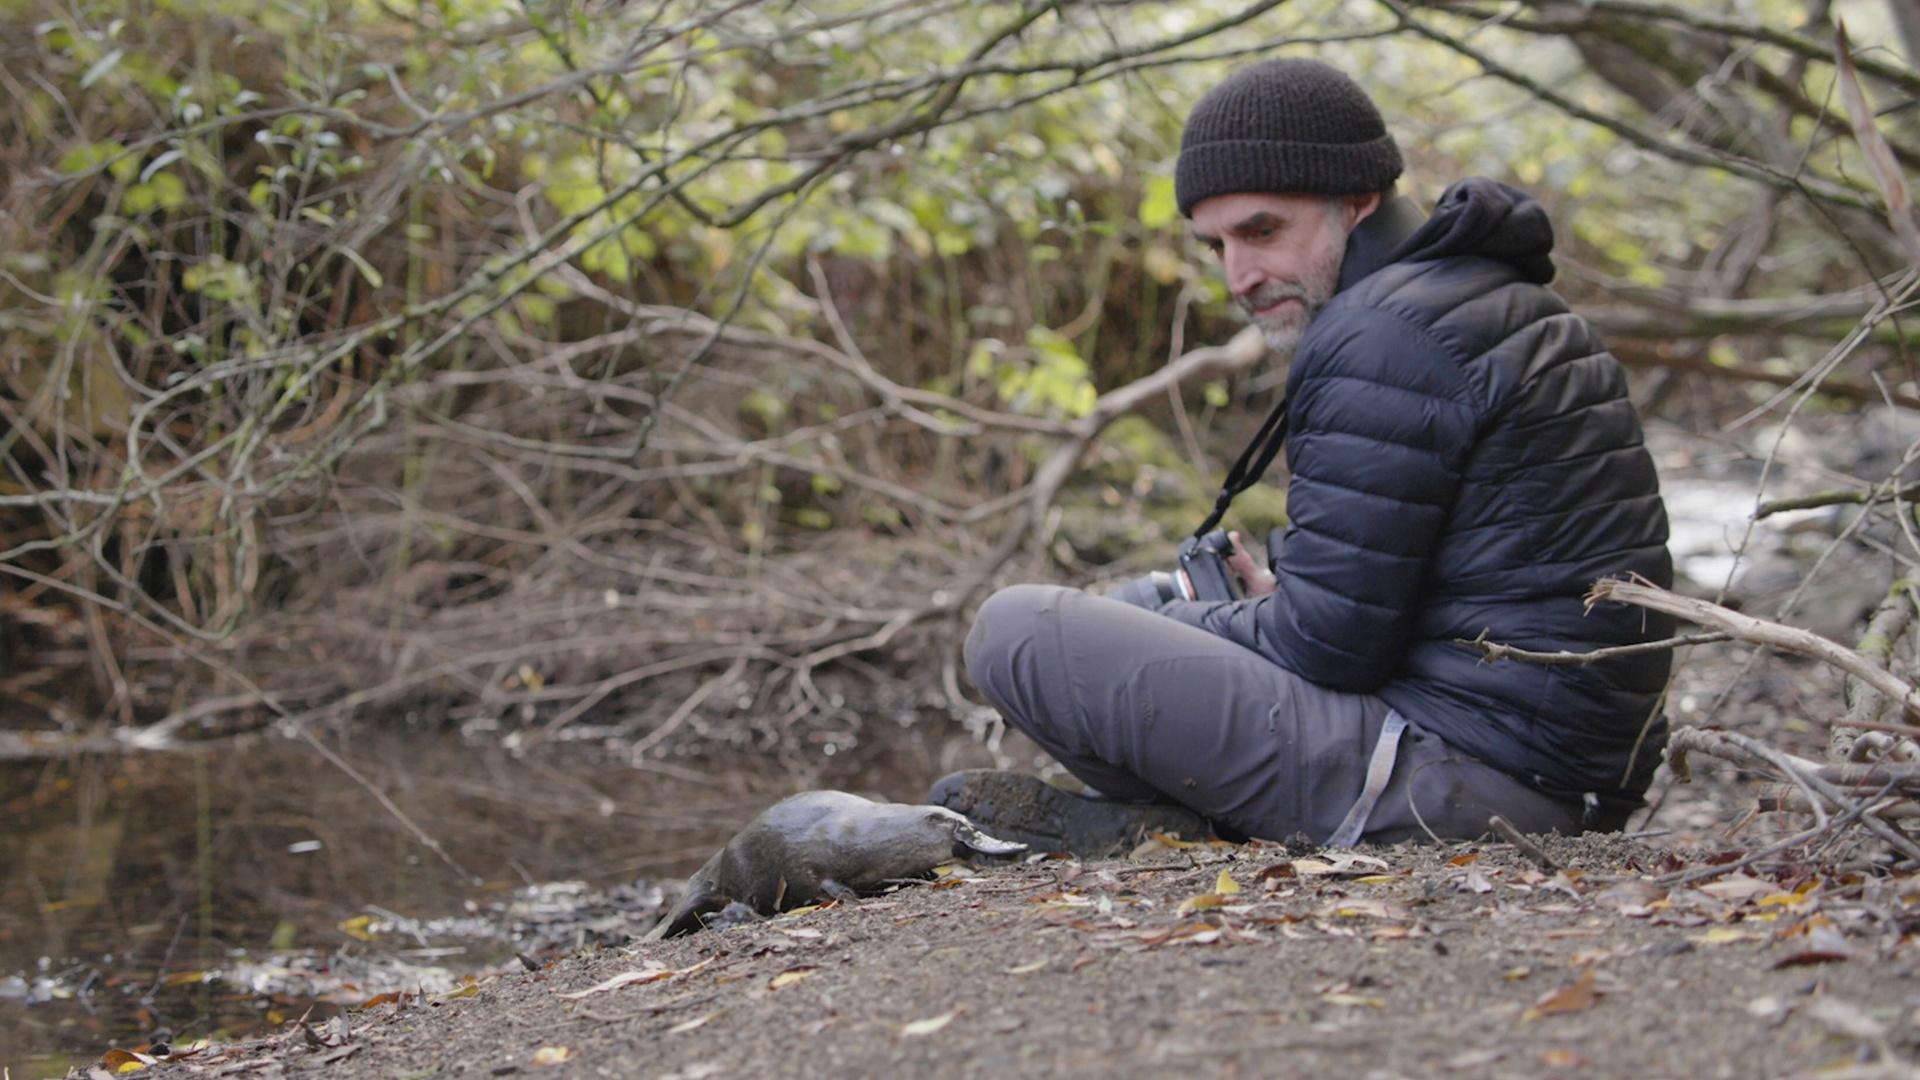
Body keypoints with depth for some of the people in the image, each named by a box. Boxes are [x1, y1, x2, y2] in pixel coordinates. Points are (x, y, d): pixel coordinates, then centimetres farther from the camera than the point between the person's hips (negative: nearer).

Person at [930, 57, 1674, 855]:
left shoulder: (1381, 340, -15)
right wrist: (1273, 603, 14)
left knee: (1016, 632, -14)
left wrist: (1183, 626, 2)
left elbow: (1327, 646, -15)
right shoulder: (1499, 307, 18)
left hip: (1465, 779, -11)